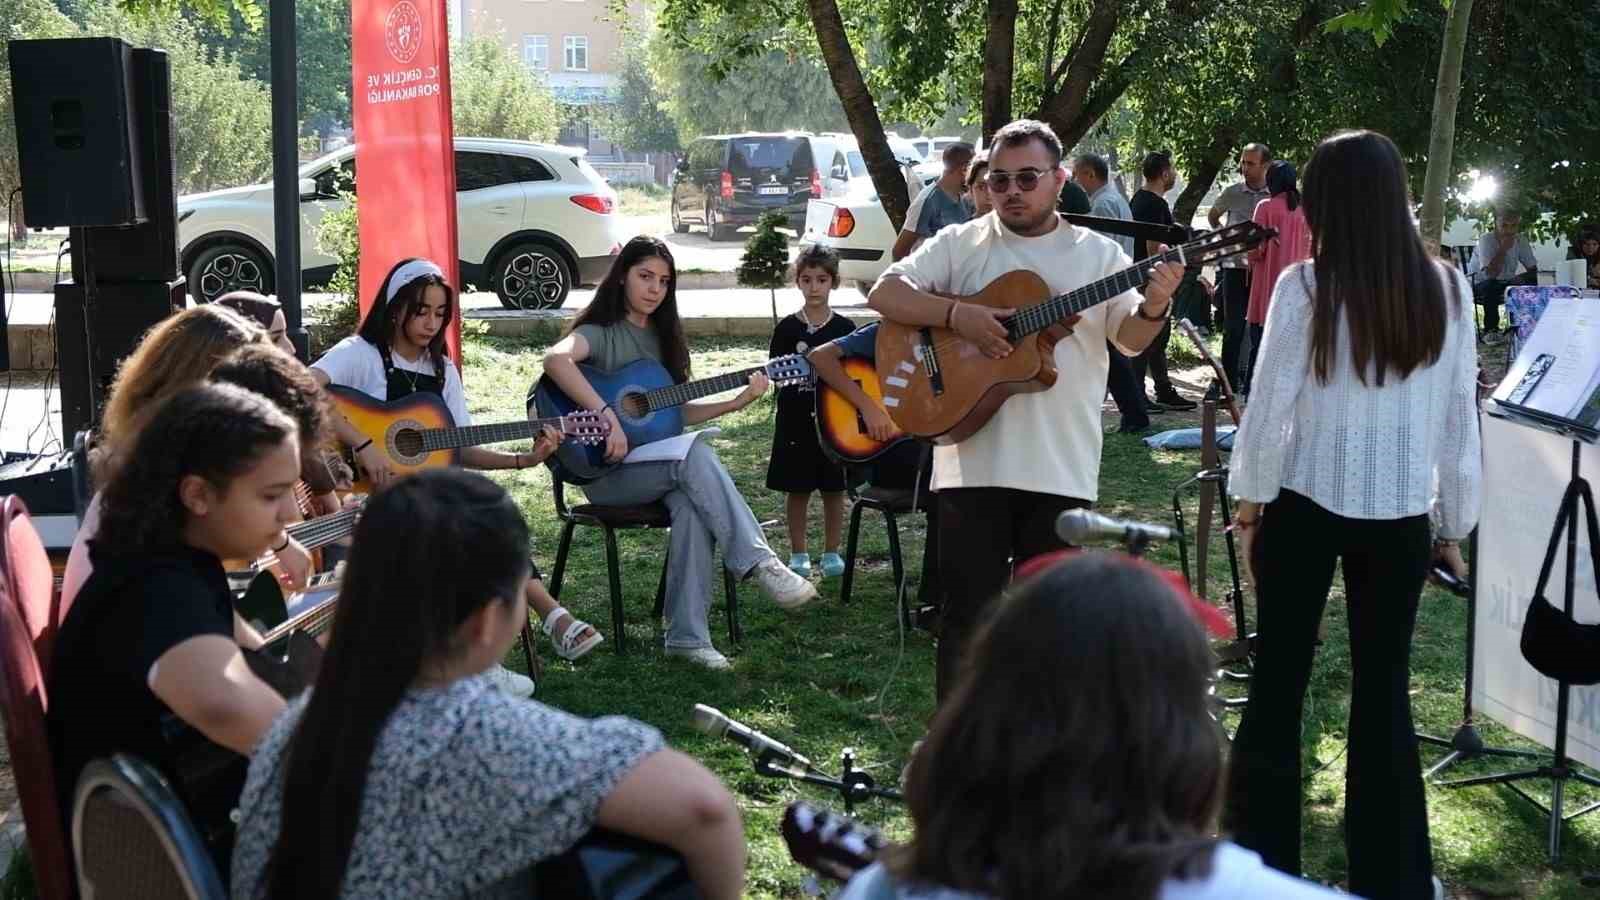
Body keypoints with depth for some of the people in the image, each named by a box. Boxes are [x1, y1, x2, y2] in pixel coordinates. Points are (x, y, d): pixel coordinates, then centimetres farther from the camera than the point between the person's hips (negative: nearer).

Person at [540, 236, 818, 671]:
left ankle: (687, 635, -31)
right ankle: (760, 565, -35)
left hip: (660, 463, 5)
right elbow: (556, 359, -29)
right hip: (605, 471, -5)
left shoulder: (663, 337, 16)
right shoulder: (601, 332, -6)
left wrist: (736, 402, 4)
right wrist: (607, 414, -34)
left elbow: (679, 413, 16)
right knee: (696, 456, -32)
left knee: (691, 503, -30)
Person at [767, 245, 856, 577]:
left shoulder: (845, 328, 3)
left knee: (834, 489, 7)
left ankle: (831, 552, 20)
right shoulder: (787, 328, 1)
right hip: (796, 421, -1)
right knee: (797, 490, 6)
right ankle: (798, 554, 17)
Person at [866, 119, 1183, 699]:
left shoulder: (1098, 253, 7)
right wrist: (957, 315, -17)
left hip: (1061, 468, 1)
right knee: (968, 613, 3)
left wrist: (1153, 308, -20)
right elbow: (884, 293, -2)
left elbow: (1130, 340, 2)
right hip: (972, 462, -1)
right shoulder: (959, 245, 5)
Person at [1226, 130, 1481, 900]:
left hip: (1305, 504, -2)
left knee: (1279, 676, 10)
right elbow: (1460, 421, 3)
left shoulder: (1305, 285, -11)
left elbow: (1270, 407, -8)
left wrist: (1248, 503, 6)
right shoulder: (1446, 289, -2)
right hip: (1401, 513, 2)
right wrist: (1455, 525, 13)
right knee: (1385, 690, 10)